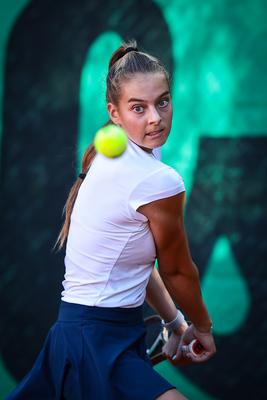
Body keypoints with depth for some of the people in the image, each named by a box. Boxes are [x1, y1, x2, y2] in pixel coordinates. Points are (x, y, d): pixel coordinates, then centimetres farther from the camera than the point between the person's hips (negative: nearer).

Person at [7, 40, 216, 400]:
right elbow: (177, 271, -4)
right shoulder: (160, 181, -20)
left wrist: (175, 323, 19)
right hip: (99, 342, -10)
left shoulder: (107, 157, 6)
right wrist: (202, 327, 13)